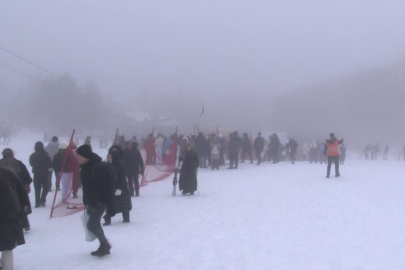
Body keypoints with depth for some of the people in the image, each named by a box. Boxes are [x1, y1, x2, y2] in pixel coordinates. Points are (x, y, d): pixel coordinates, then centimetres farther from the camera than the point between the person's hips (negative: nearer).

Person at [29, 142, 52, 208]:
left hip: (36, 174, 3)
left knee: (37, 189, 9)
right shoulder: (45, 155, -15)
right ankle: (42, 200, -2)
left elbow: (31, 164, 11)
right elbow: (50, 164, -10)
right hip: (44, 174, -3)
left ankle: (37, 202, 6)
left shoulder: (32, 156, -4)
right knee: (45, 187, 13)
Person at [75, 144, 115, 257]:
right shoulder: (85, 167, 2)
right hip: (91, 202, 9)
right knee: (95, 225, 14)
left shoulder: (98, 168, -27)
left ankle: (105, 245, 12)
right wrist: (86, 202, 20)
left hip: (100, 202, -9)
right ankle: (104, 246, 28)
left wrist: (110, 207, -24)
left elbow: (107, 188, -26)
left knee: (91, 225, -8)